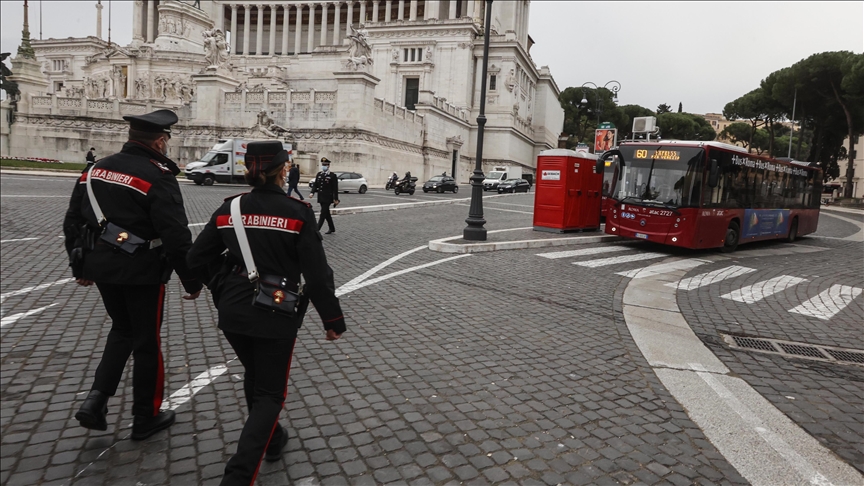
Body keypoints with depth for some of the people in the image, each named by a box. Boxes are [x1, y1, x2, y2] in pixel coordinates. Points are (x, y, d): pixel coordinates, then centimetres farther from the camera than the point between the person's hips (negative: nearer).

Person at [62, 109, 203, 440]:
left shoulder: (96, 169, 7)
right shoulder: (158, 177, -17)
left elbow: (73, 220, 13)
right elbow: (176, 236, -21)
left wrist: (80, 267, 22)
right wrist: (192, 280, -11)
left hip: (101, 266, 7)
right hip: (142, 271, -6)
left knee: (122, 329, 26)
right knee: (146, 342, 9)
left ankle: (96, 400, 15)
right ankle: (145, 419, 23)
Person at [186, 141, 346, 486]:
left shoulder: (229, 208, -2)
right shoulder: (297, 213, -14)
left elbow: (196, 260, 3)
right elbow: (317, 274, -15)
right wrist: (333, 320, -4)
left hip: (233, 314, 5)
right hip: (276, 317, -4)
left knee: (254, 376, 28)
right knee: (270, 392, 11)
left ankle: (271, 439, 47)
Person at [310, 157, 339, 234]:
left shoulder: (332, 175, -7)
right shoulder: (319, 174, 10)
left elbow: (335, 188, -8)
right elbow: (315, 185, 11)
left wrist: (336, 199, -10)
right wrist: (312, 192, -6)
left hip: (328, 198, -6)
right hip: (321, 198, 7)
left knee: (323, 214, -9)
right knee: (326, 213, 15)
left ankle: (317, 230, -11)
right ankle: (332, 228, 28)